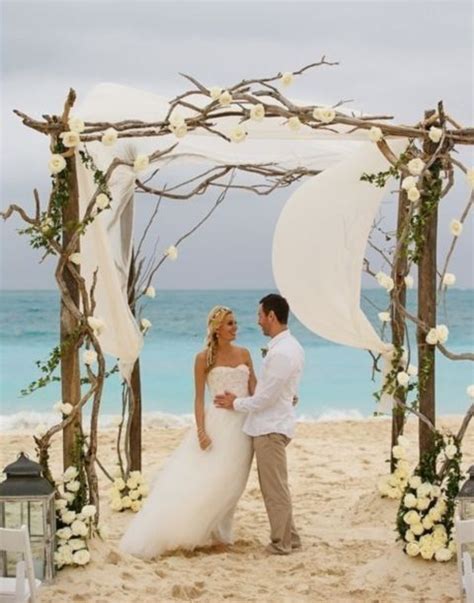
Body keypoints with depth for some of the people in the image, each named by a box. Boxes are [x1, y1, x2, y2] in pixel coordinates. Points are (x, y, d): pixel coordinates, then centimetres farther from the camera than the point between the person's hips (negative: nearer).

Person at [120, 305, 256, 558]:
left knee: (227, 483, 8)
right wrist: (201, 431, -14)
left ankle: (214, 532, 21)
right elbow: (199, 398, -4)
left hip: (243, 424, 4)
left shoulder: (244, 354, 8)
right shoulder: (204, 358, -3)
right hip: (218, 423, -4)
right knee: (202, 481, -7)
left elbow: (255, 390, 6)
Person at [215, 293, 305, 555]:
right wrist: (242, 399, 11)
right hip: (270, 424, 10)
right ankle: (288, 537, 26)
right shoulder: (288, 346, 11)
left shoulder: (281, 352, -22)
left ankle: (281, 543, 10)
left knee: (274, 488, 1)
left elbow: (266, 398, -20)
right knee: (276, 486, 17)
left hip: (270, 428, -10)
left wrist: (236, 404, -5)